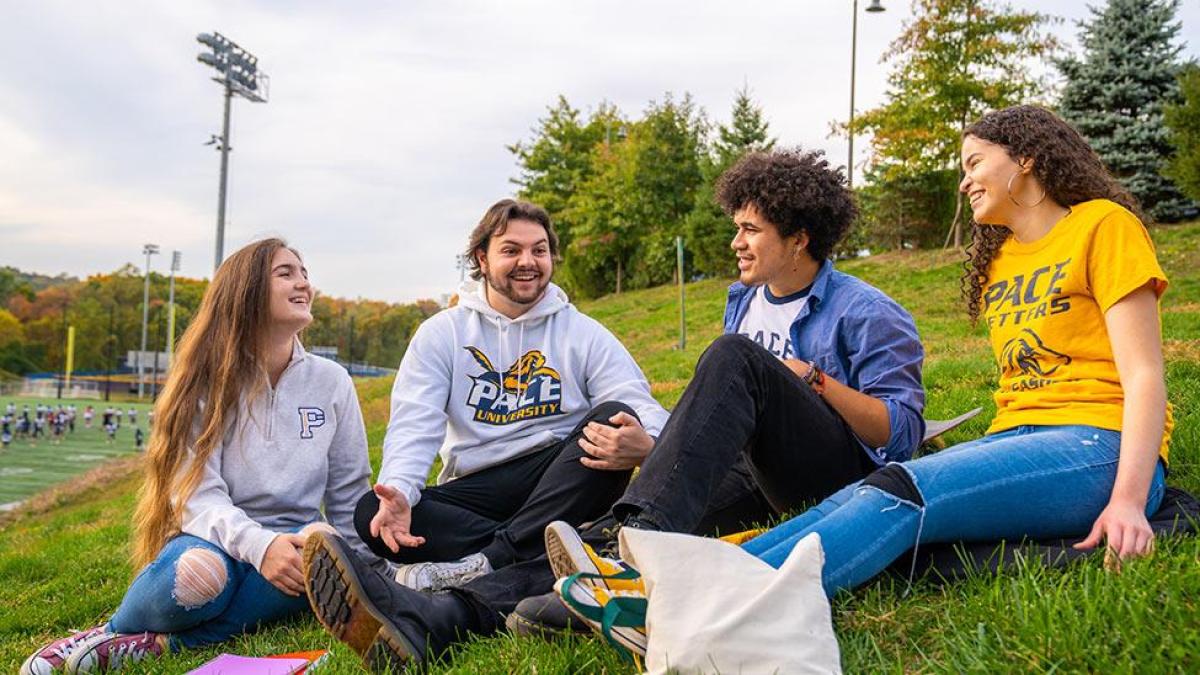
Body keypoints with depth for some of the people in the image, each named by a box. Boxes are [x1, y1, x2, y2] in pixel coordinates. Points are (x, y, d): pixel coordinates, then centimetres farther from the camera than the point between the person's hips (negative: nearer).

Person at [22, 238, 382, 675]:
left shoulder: (332, 381, 4)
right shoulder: (208, 381, -3)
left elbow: (348, 494, 9)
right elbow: (197, 495, -14)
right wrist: (258, 544, -33)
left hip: (289, 543, 3)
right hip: (218, 539, -2)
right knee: (198, 571, -39)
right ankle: (117, 628, -7)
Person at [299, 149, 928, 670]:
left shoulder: (866, 313, 2)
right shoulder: (744, 301, 23)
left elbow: (902, 432, -4)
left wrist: (811, 378, -11)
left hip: (837, 477, -5)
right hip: (752, 480, 6)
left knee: (733, 357, -31)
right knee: (610, 522, -24)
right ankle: (437, 617, -44)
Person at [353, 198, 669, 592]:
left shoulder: (584, 334, 8)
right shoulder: (442, 333, 10)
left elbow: (640, 405, -5)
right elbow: (414, 424, -2)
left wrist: (644, 445, -32)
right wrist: (398, 491, -25)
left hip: (562, 482, 0)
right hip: (477, 491, 1)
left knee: (614, 416, -28)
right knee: (372, 514, -23)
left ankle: (492, 560, -33)